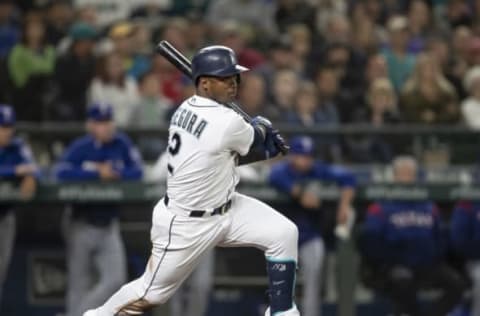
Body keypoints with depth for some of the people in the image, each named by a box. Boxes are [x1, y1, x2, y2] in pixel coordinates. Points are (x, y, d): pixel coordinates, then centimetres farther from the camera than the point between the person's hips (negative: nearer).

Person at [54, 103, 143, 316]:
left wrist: (112, 174, -17)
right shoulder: (80, 148, -8)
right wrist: (97, 174, -22)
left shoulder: (121, 144, 2)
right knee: (80, 284, 1)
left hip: (109, 226, 3)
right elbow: (62, 172, -22)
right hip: (83, 225, -3)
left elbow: (137, 171, -2)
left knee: (115, 280, -7)